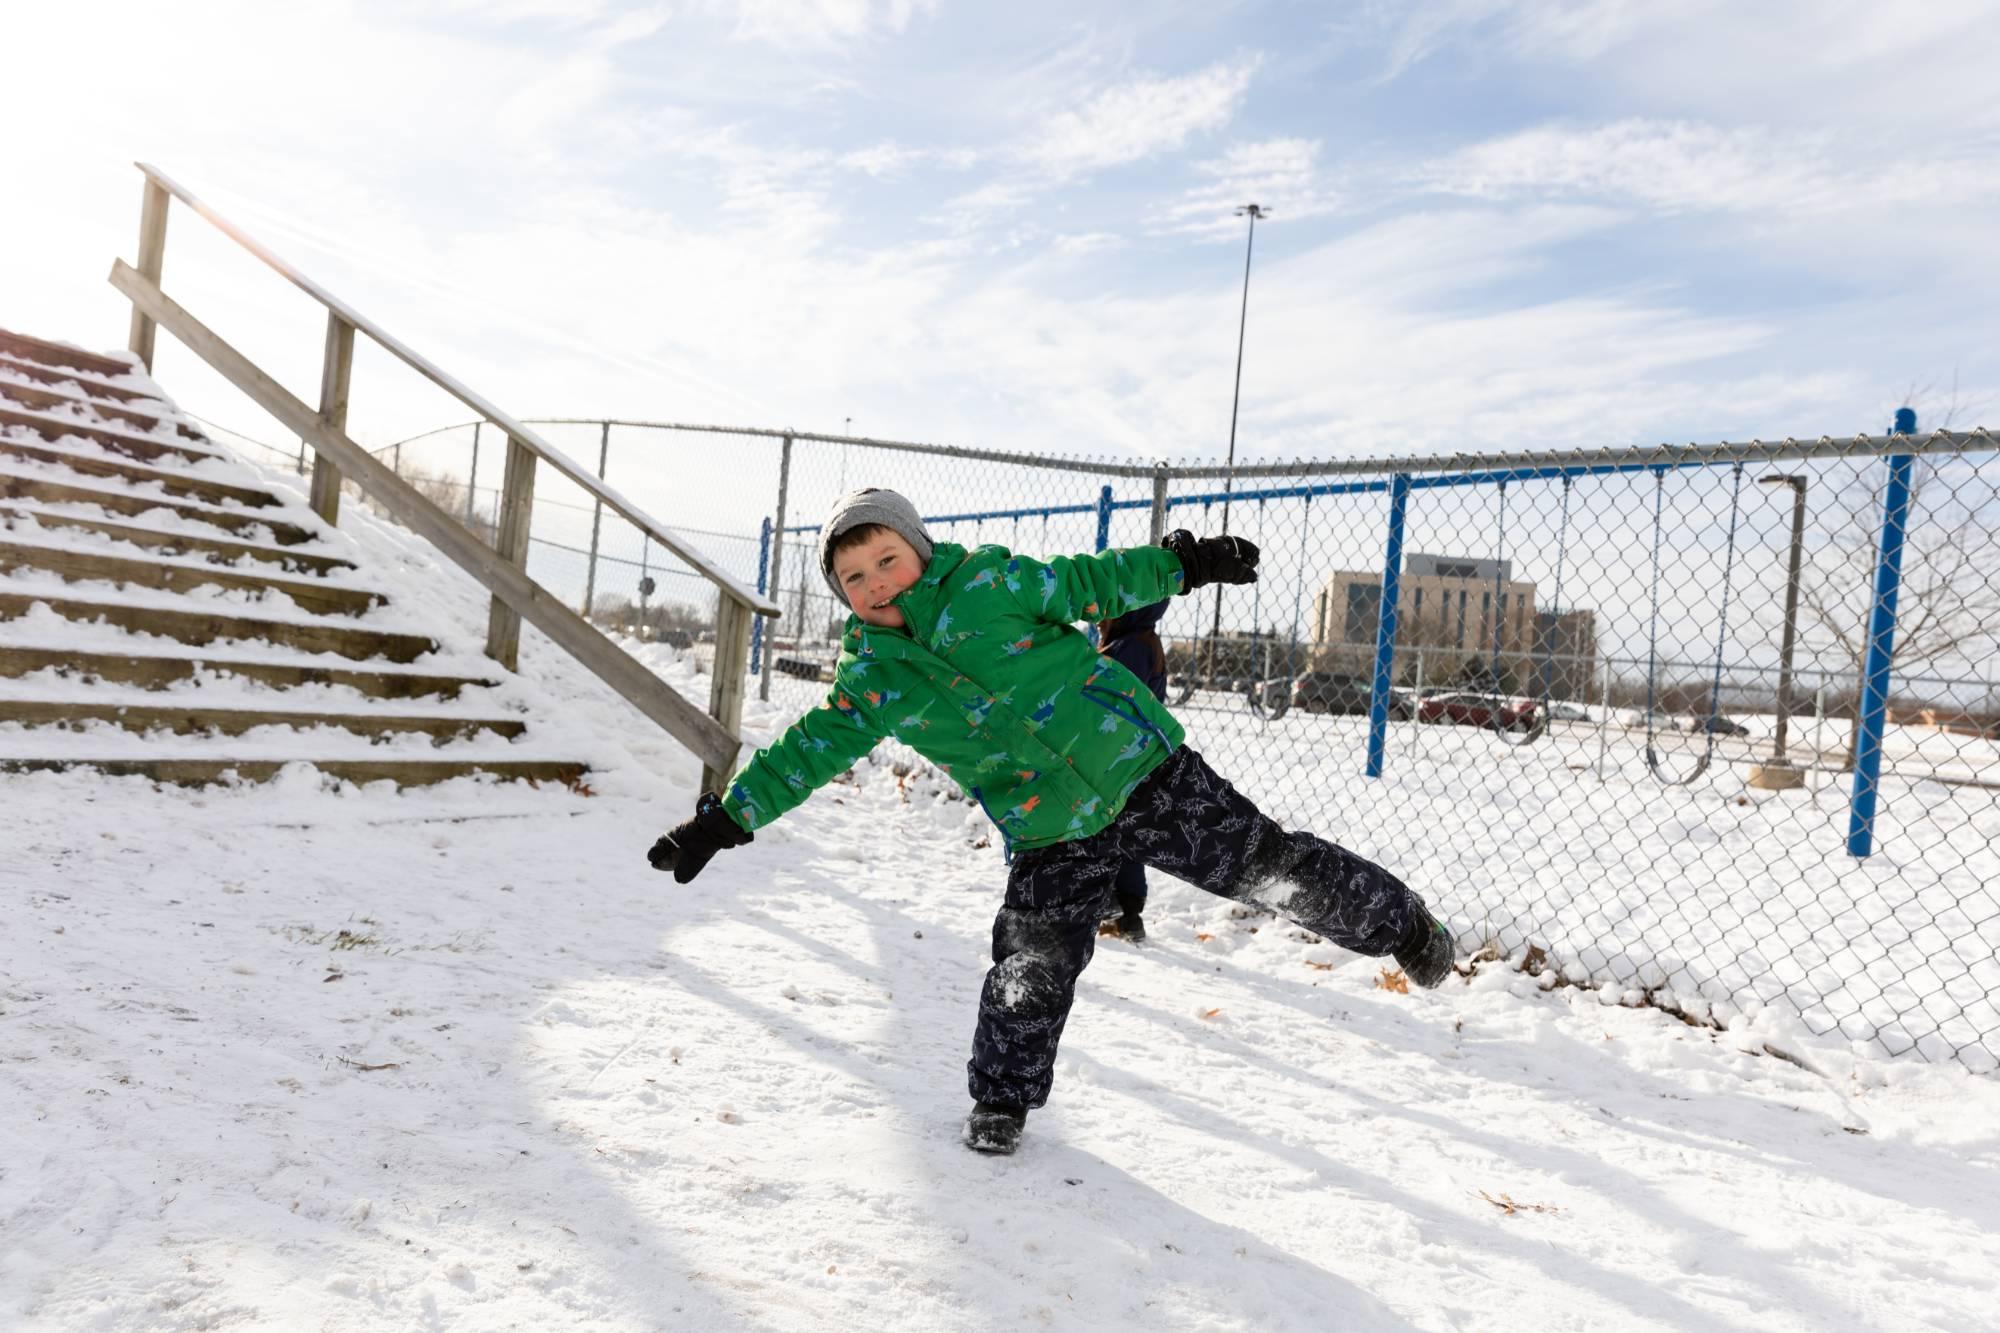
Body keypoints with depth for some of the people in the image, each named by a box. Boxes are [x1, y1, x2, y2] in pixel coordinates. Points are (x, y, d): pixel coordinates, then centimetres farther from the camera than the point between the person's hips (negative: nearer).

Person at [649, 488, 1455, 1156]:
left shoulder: (987, 580, -5)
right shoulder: (871, 677, 1)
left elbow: (1087, 584, 6)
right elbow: (809, 750, 1)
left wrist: (1182, 564, 3)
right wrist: (728, 817, -5)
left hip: (1145, 770, -1)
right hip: (1053, 841, 2)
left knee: (1268, 866, 0)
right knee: (1028, 972, 0)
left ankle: (1397, 922, 25)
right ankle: (1004, 1098, 27)